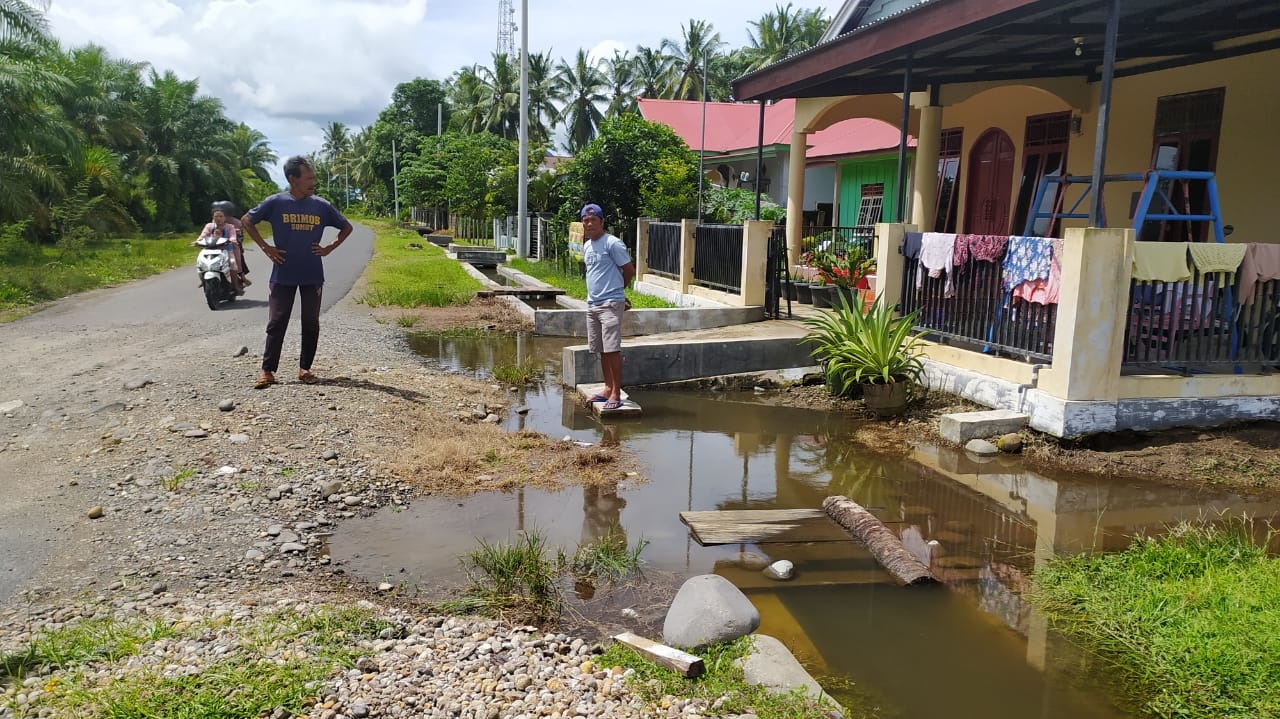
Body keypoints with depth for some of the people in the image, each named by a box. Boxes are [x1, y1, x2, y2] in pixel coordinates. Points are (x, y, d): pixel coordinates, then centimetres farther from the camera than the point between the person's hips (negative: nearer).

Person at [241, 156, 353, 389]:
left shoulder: (322, 206, 2)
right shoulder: (275, 203, -4)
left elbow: (346, 227, 14)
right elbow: (246, 220, 6)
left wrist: (330, 248, 2)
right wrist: (265, 247, -1)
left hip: (313, 275, 2)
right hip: (283, 275, -2)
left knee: (311, 324, 5)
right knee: (276, 323, 0)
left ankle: (304, 369, 16)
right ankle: (268, 370, 5)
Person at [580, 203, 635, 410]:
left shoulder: (612, 243, -10)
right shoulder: (587, 246, 15)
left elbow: (629, 271, -6)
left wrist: (616, 291, 7)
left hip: (610, 304, -8)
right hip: (592, 304, 8)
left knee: (612, 349, -10)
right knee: (602, 350, 12)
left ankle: (616, 394, -6)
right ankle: (608, 389, 21)